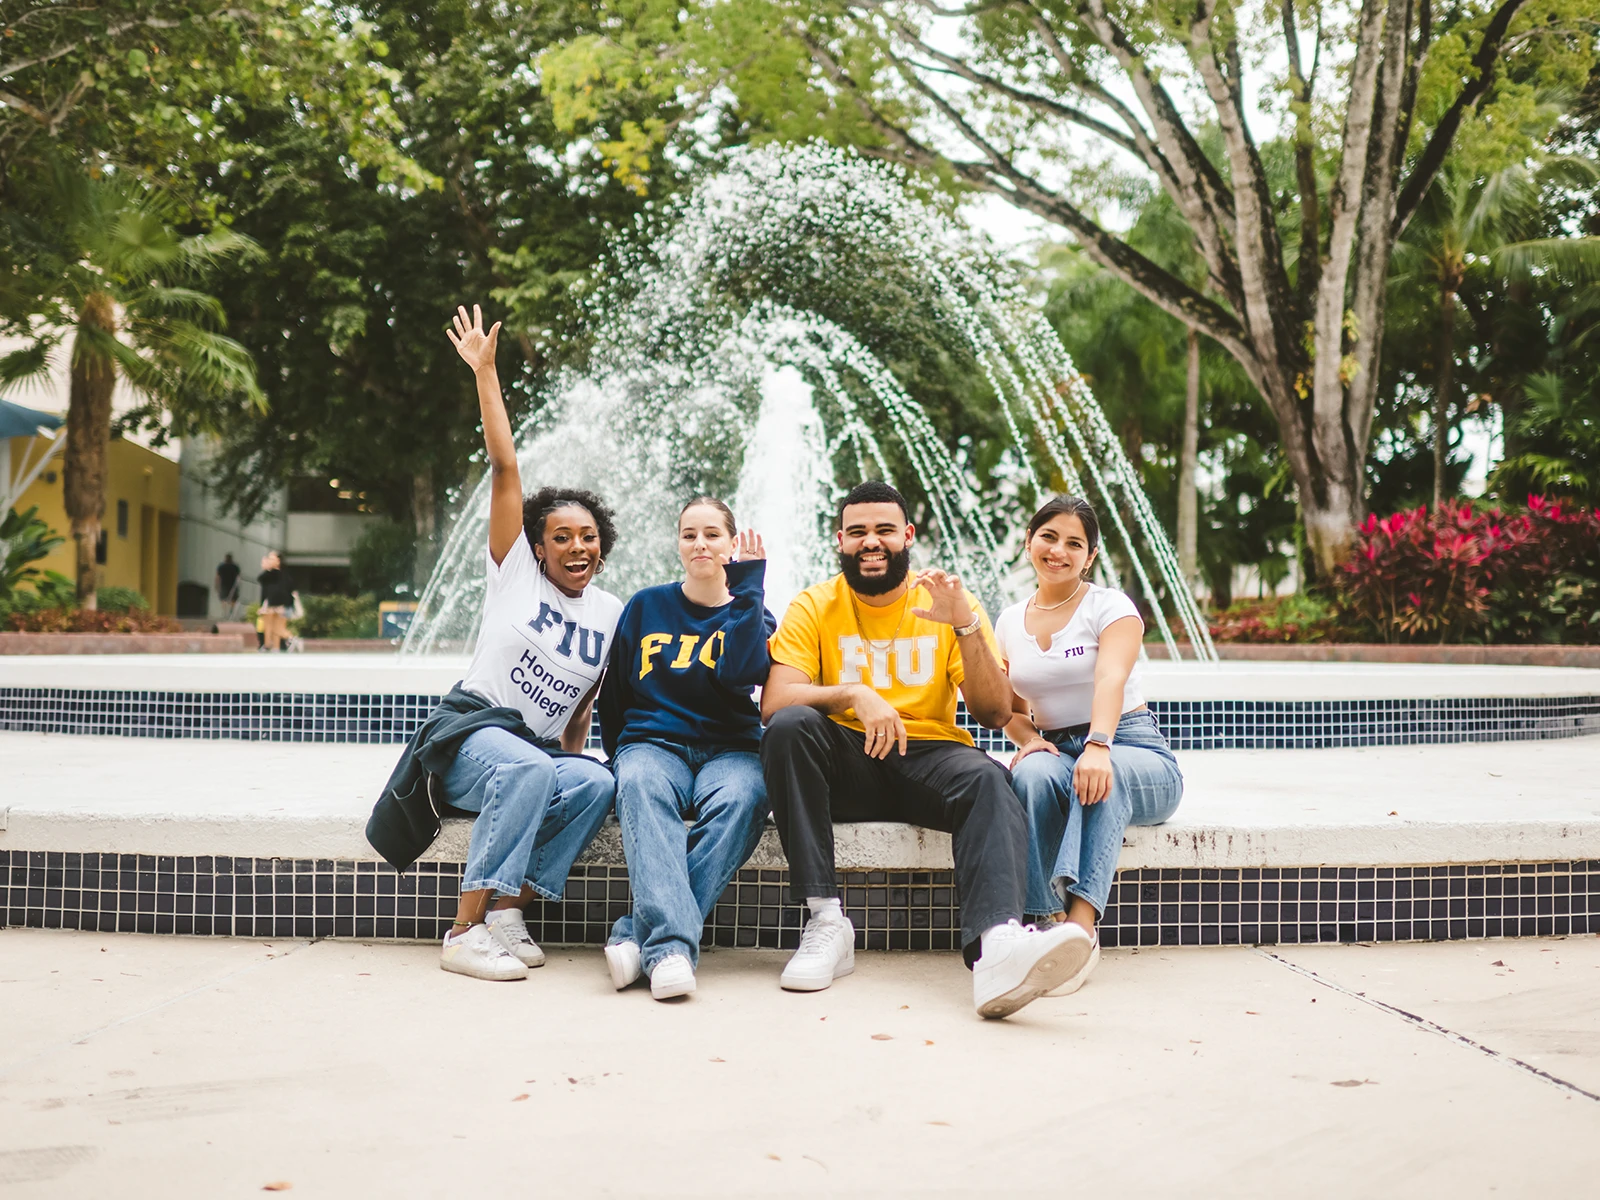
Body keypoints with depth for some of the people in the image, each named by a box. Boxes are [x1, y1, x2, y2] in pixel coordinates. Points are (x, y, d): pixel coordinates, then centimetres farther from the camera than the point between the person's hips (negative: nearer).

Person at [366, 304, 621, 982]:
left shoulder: (612, 615, 10)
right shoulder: (515, 570, 1)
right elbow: (504, 467, -5)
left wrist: (574, 754, 2)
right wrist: (484, 373, -9)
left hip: (541, 751, 4)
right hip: (470, 731, -4)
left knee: (596, 783, -30)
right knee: (529, 769, -38)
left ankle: (508, 909, -27)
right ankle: (466, 930, -34)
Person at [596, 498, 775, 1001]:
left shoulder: (750, 613, 13)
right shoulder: (646, 607, 14)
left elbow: (741, 672, -10)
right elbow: (613, 696, 18)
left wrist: (747, 586, -5)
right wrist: (622, 757, 6)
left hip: (728, 749, 0)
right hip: (653, 741, 0)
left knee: (741, 798, -36)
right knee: (641, 786, -37)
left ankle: (639, 935, -41)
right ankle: (671, 943, -52)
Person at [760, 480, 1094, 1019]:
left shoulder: (951, 603, 6)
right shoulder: (814, 607, 5)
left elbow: (995, 715, -3)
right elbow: (773, 702, -10)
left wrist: (967, 625, -16)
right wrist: (854, 695, -27)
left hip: (930, 756, 0)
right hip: (848, 764, 0)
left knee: (988, 780, -32)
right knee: (790, 726, -30)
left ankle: (995, 947, -57)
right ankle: (826, 920, -29)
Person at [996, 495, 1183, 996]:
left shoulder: (1110, 606, -3)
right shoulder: (1010, 622, 13)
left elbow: (1111, 679, -22)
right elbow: (1008, 704, 16)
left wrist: (1098, 746, -41)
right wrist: (1027, 740, -9)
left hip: (1135, 753, -3)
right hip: (1056, 749, 3)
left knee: (1100, 778, -40)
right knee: (1033, 773, -34)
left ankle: (1081, 923, -50)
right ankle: (1052, 918, -38)